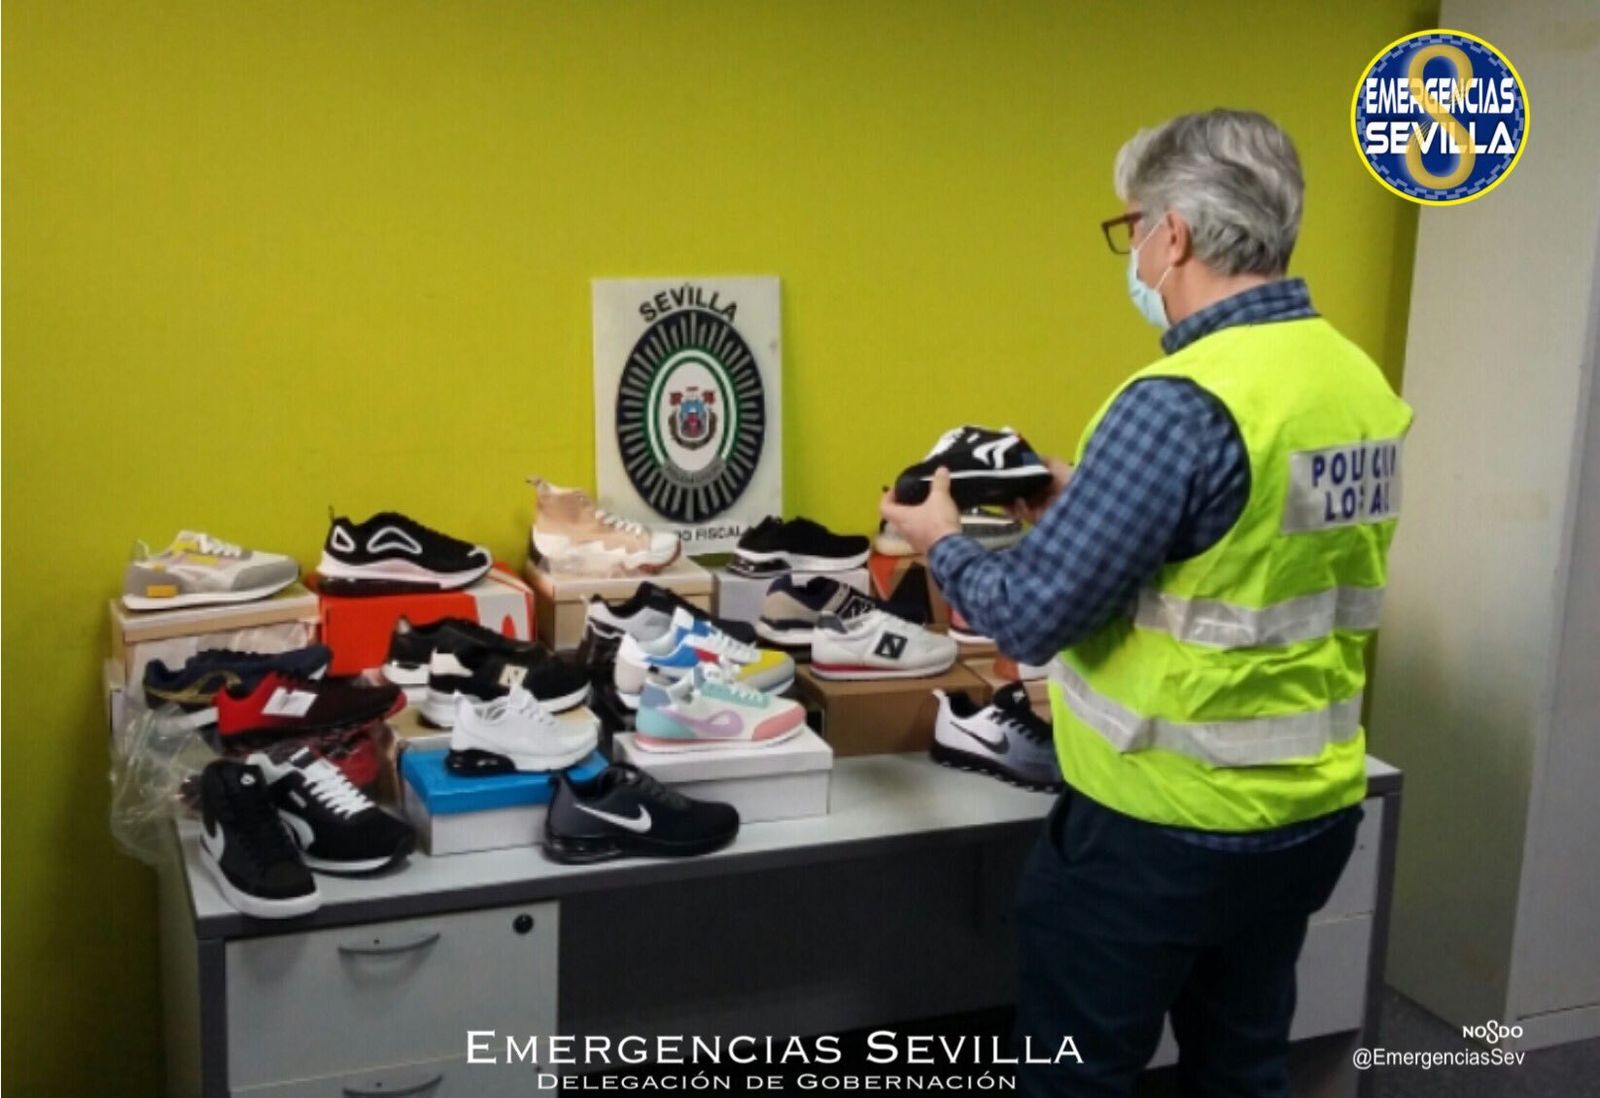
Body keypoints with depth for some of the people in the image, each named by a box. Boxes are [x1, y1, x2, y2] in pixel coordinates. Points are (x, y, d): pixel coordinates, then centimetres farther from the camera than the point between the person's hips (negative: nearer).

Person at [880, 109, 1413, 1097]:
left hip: (1164, 831, -8)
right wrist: (1082, 503, 16)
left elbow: (1033, 616, -20)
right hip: (1314, 815, 8)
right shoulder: (1363, 383, 2)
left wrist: (945, 543, -1)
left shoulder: (1182, 404, -24)